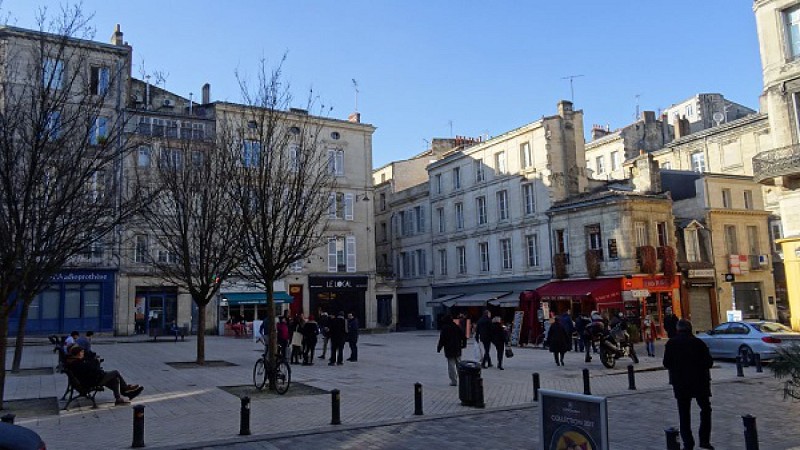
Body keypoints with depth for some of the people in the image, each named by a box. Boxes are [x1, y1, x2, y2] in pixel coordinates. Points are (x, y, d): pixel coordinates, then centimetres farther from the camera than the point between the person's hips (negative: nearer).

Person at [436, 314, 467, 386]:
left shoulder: (444, 328, -11)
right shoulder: (457, 327, 6)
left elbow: (442, 340, -13)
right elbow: (464, 337, 9)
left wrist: (439, 348, -4)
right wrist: (463, 345, 20)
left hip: (449, 350, -6)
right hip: (457, 350, 6)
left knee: (451, 366, -1)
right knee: (459, 365, 15)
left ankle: (454, 381, -2)